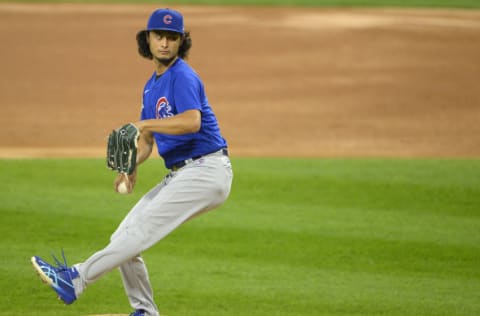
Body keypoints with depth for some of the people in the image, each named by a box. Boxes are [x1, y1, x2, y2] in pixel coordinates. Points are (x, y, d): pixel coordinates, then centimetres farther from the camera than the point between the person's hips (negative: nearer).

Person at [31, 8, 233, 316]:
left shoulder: (183, 77, -12)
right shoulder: (152, 86, 18)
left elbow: (192, 121, -30)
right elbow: (146, 140, 20)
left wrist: (146, 124, -34)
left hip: (206, 171, -10)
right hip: (180, 174, 10)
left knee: (142, 230, -19)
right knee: (124, 240, 6)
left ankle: (76, 279, -23)